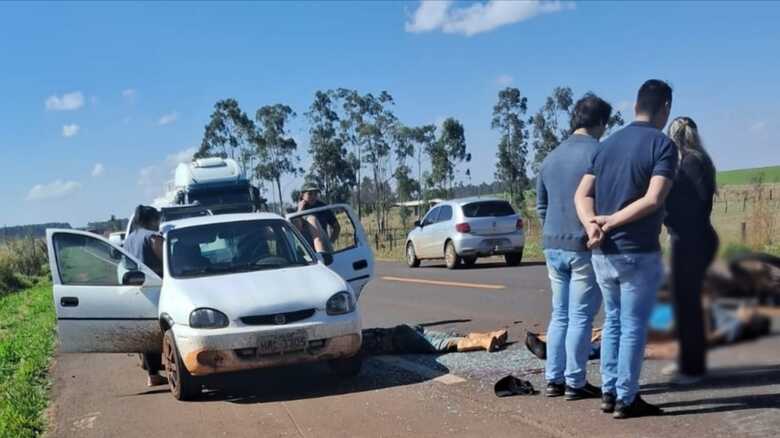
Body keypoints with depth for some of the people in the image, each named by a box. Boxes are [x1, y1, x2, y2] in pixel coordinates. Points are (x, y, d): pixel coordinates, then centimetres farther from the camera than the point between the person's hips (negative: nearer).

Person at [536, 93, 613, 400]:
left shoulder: (551, 158, 12)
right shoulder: (599, 153, -10)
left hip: (553, 246, 6)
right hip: (586, 247, -6)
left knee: (560, 314, 13)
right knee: (580, 316, 0)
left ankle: (554, 380, 14)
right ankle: (575, 383, 4)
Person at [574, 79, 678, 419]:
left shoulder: (607, 144, 12)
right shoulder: (663, 145, -9)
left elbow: (582, 194, 3)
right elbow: (653, 199, -20)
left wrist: (592, 225, -12)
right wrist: (611, 221, -13)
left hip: (602, 252, 6)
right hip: (638, 252, -6)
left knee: (613, 322, 18)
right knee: (633, 327, 3)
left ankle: (609, 393, 21)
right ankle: (626, 400, 8)